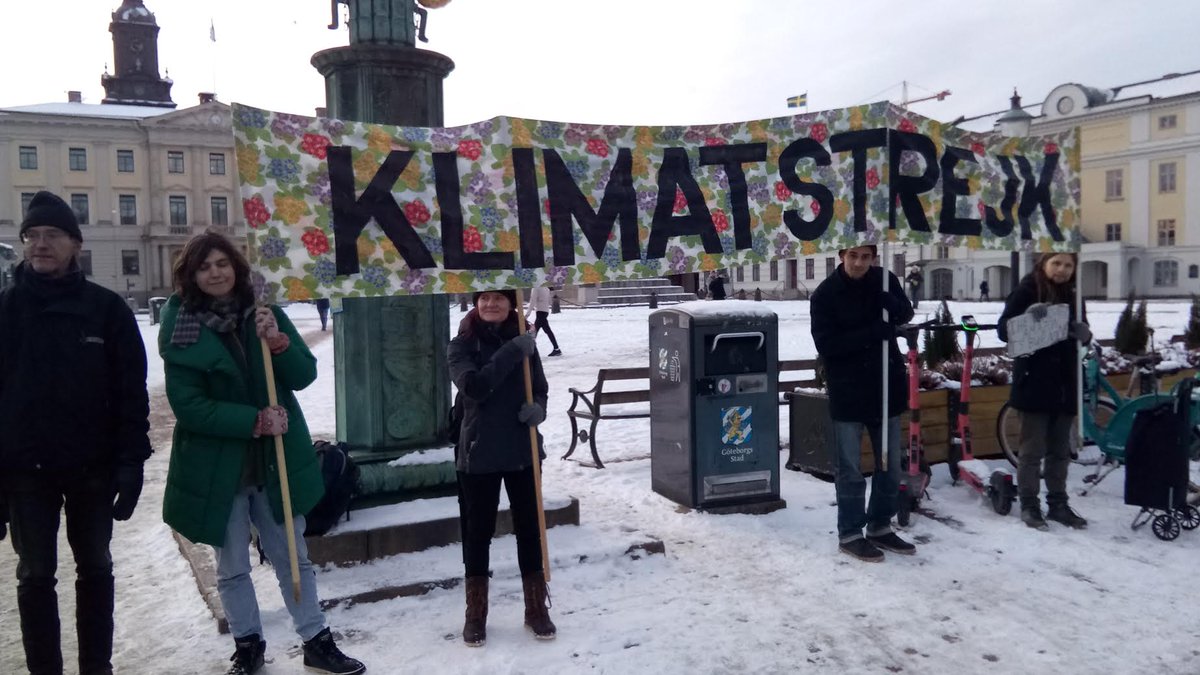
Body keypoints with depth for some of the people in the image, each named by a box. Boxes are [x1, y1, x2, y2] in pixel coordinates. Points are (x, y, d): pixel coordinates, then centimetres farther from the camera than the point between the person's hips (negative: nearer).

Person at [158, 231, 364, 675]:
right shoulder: (181, 330, -9)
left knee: (293, 558, 12)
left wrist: (279, 343, -22)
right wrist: (254, 420, -20)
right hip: (215, 467, -2)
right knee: (232, 567, 14)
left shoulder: (265, 313, 0)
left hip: (276, 459, 2)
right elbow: (188, 405, -13)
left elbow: (305, 375, -4)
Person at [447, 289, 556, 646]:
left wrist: (538, 408, -13)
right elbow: (473, 387, -21)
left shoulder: (524, 341, 4)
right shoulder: (461, 345, -4)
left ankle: (536, 608, 25)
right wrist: (512, 353, -25)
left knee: (529, 528, 10)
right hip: (479, 454, -2)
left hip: (523, 451, 3)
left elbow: (540, 388, 10)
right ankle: (475, 614, 23)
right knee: (478, 531, 8)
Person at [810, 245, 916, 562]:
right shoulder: (825, 294, -11)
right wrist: (871, 332, -23)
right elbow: (826, 344, -16)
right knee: (850, 470, 3)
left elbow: (906, 314, 10)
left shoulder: (885, 280, 2)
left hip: (885, 387, 5)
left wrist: (893, 305, -14)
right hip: (847, 392, -5)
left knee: (891, 465, 13)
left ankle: (880, 527, 28)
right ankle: (850, 534, 15)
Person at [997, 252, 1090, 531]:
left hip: (1064, 382, 6)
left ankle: (1058, 503, 23)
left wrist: (1084, 333, -7)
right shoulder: (1026, 290, -6)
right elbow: (1003, 329, -9)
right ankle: (1029, 505, 10)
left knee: (1060, 449, 13)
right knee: (1032, 448, 1)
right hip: (1034, 382, -6)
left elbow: (1082, 335, 17)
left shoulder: (1073, 295, 10)